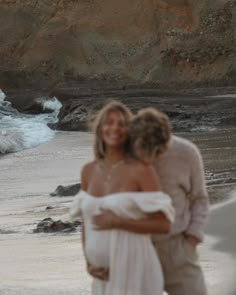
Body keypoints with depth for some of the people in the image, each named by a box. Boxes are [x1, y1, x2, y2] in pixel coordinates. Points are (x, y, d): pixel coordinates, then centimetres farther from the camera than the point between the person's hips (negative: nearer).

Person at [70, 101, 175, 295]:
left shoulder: (143, 170, -11)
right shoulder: (89, 171, 8)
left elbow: (163, 225, -12)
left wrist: (118, 223, -21)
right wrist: (90, 264, 1)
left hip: (135, 274, -7)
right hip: (107, 276, 7)